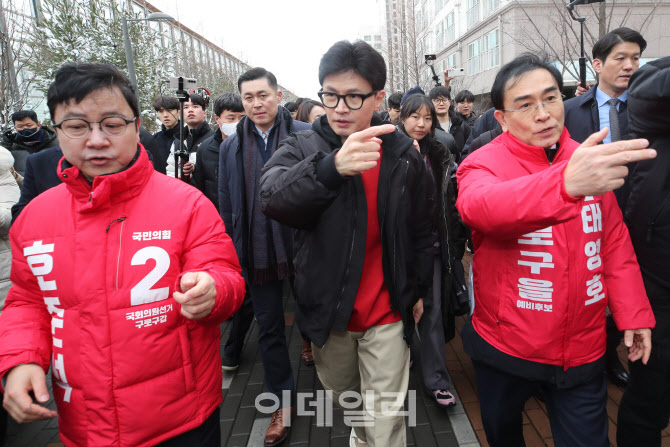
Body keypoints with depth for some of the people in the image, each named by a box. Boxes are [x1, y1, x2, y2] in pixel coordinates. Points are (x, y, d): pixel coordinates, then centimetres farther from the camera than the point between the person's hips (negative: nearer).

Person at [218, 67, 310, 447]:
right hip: (257, 254, 3)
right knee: (269, 329, 12)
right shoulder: (231, 147, 5)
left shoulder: (304, 135, -6)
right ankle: (283, 402, 29)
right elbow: (227, 206, 8)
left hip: (301, 246, -3)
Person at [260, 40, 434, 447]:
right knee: (343, 398, 24)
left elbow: (421, 231, 8)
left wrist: (418, 290, 14)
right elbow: (273, 197, -31)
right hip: (326, 309, 1)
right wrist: (332, 166, -48)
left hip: (386, 314, -1)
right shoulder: (303, 148, -9)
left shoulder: (404, 155, -4)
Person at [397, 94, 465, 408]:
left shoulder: (439, 155, 8)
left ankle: (436, 380, 14)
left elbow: (450, 202, 9)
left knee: (433, 309, 4)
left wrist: (454, 244, 4)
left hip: (432, 244, 3)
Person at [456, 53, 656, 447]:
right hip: (506, 347, -2)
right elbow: (478, 207, -38)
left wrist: (633, 312, 5)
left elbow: (615, 241, 9)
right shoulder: (484, 163, -14)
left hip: (584, 348, 3)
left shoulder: (589, 161, 0)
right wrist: (565, 183, -53)